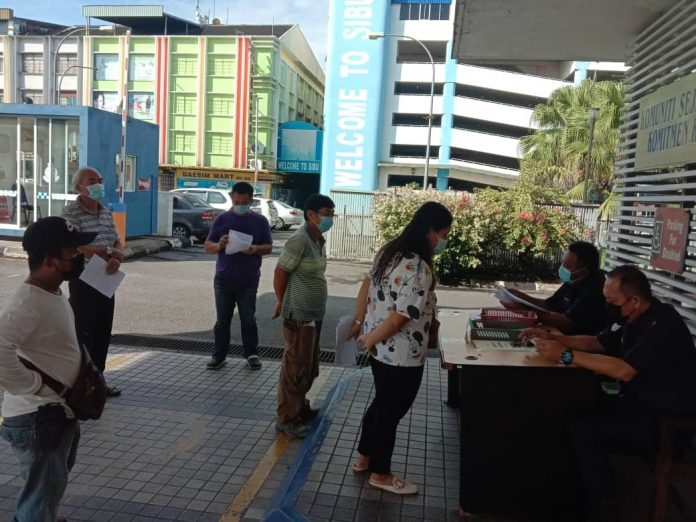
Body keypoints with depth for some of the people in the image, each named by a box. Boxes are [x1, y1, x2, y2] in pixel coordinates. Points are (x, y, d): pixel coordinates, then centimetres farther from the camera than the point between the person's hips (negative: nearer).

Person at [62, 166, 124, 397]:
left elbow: (118, 244, 8)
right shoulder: (70, 212, -11)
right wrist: (109, 252, -16)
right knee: (83, 333, 0)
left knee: (103, 333, 12)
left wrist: (116, 259, -14)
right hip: (83, 281, -7)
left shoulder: (106, 212, 11)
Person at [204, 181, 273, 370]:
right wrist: (219, 245, -18)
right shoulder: (222, 219, 4)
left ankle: (251, 354, 19)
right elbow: (208, 246, 5)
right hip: (223, 280, 1)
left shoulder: (260, 221, 3)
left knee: (248, 319, 5)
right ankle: (219, 355, 21)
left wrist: (255, 249, -18)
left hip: (248, 281, -1)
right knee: (222, 319, 10)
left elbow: (269, 247, 3)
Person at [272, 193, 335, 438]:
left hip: (313, 314, 9)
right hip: (299, 315, -9)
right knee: (295, 368, 1)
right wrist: (281, 302, -3)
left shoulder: (318, 240, 10)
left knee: (309, 368, 19)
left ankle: (300, 407, 35)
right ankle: (286, 418, 14)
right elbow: (280, 271, -15)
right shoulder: (300, 240, -19)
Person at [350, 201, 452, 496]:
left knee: (381, 403, 25)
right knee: (391, 411, 10)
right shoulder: (418, 268, -26)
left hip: (381, 349, 9)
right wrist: (370, 339, -13)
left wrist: (359, 321, 17)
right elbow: (400, 318, -28)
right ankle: (380, 474, 30)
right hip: (401, 356, -9)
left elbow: (367, 286, 11)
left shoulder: (390, 251, 3)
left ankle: (364, 457, 42)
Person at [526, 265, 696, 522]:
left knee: (582, 430, -22)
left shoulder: (662, 325, -24)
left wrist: (565, 354, -32)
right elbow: (597, 342, 13)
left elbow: (624, 370, -34)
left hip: (666, 422, -9)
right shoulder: (634, 317, 4)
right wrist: (553, 338, -2)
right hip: (639, 403, 9)